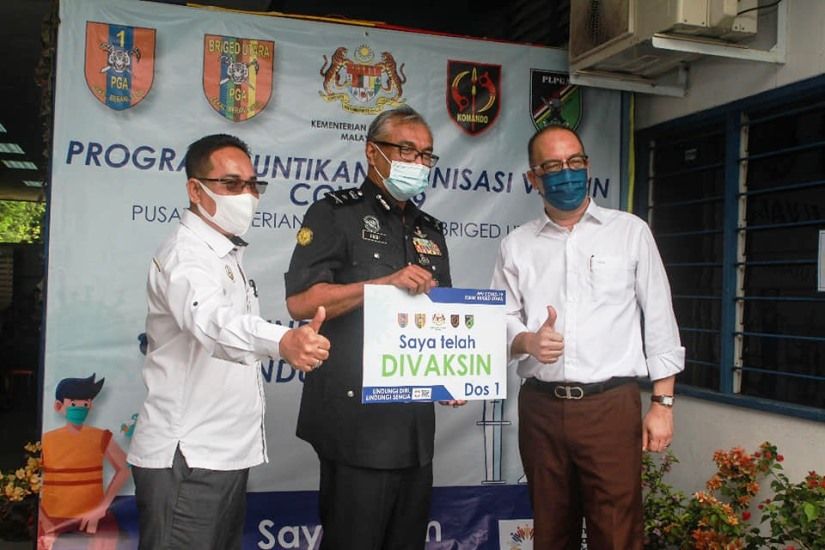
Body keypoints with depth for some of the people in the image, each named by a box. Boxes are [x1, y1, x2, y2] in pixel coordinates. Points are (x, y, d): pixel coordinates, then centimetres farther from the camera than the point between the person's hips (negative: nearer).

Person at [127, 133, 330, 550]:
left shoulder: (227, 254, 15)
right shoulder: (185, 254, -16)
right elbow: (211, 321, -38)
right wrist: (282, 341, -55)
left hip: (228, 453, 9)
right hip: (185, 458, -9)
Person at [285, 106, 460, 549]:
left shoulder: (429, 231, 18)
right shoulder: (334, 214, -2)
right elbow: (300, 301, -14)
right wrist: (386, 283, -21)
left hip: (415, 419, 7)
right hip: (356, 418, -6)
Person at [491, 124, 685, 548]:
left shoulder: (630, 231, 5)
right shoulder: (515, 246, 9)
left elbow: (659, 321, 5)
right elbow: (502, 322, 8)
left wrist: (663, 403, 0)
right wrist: (527, 340, -15)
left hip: (612, 405, -2)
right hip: (541, 407, 2)